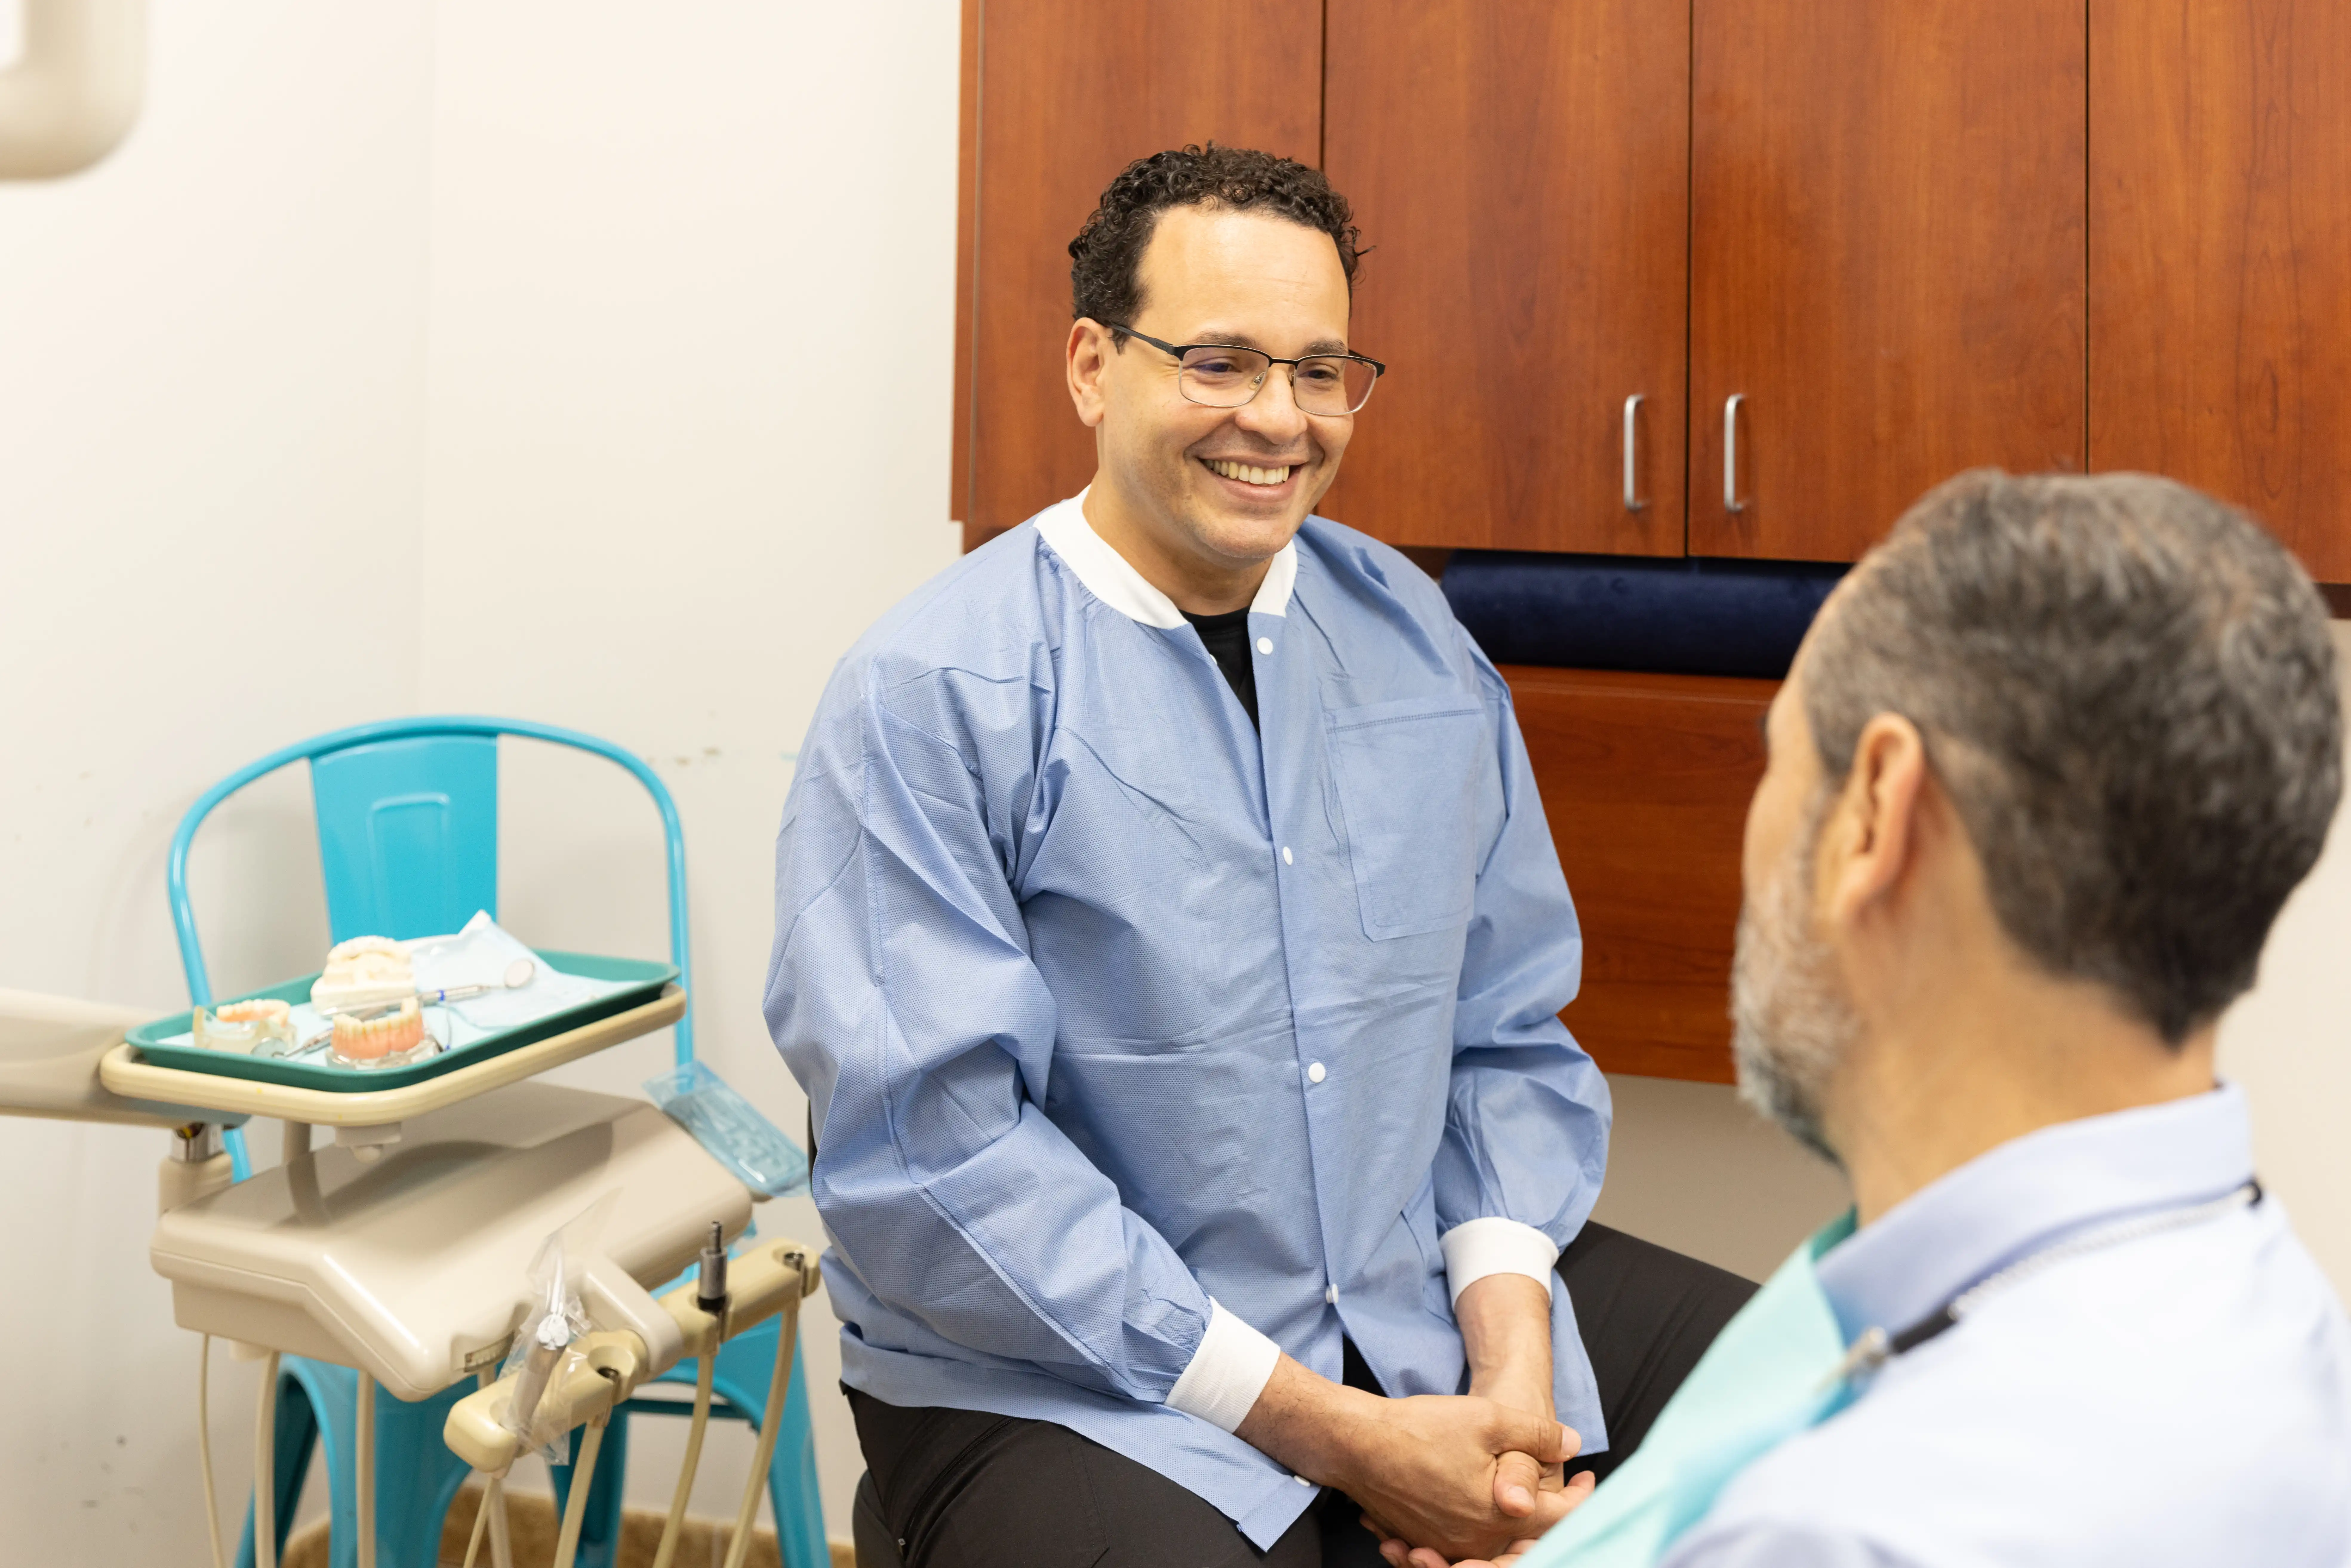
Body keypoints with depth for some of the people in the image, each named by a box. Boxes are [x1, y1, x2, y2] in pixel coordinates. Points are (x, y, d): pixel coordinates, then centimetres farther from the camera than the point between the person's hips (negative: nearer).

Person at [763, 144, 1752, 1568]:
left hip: (1427, 1298, 5)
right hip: (1067, 1385, -5)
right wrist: (1341, 1439, -17)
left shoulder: (1416, 639, 7)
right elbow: (936, 1152, -16)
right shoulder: (930, 699, -11)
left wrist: (1510, 1353, -8)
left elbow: (1508, 1033, 10)